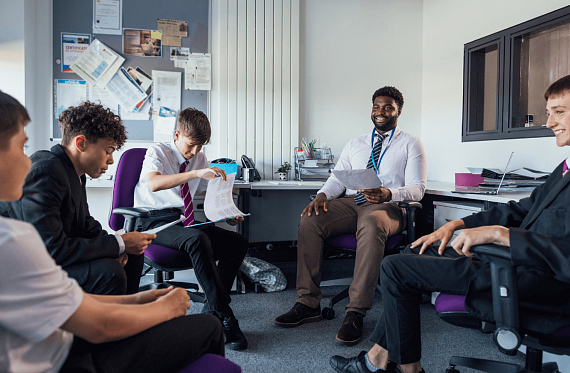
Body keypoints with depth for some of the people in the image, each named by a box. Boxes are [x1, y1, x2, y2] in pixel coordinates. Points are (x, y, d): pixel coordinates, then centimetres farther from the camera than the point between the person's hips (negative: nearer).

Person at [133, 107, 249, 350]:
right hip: (153, 224, -6)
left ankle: (211, 310, -12)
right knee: (198, 239, -37)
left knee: (238, 243, -16)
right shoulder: (157, 152, -6)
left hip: (185, 224, 6)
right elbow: (154, 184, -29)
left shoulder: (199, 159, 11)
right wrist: (197, 173, -37)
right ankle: (225, 318, -30)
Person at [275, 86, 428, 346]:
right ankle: (308, 303, -19)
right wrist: (323, 195, -7)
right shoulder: (355, 144, 23)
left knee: (371, 225, -41)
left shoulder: (411, 144, 10)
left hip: (387, 207, -4)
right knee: (309, 220, -24)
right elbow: (338, 178, 17)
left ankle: (355, 313, -37)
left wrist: (389, 194, -24)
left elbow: (416, 189, -2)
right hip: (350, 203, 4)